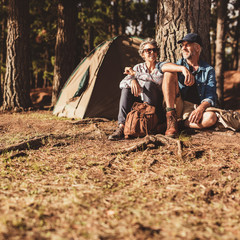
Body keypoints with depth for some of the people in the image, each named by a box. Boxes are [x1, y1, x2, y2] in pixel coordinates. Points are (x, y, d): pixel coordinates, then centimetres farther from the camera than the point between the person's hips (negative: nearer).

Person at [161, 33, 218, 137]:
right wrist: (183, 69, -27)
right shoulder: (179, 64, 13)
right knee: (170, 73, -16)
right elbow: (163, 67, -11)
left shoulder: (208, 70, 8)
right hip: (177, 105, 2)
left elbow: (210, 96, -3)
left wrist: (200, 108, -25)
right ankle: (171, 117, -25)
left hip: (194, 109, -2)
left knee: (212, 118, -34)